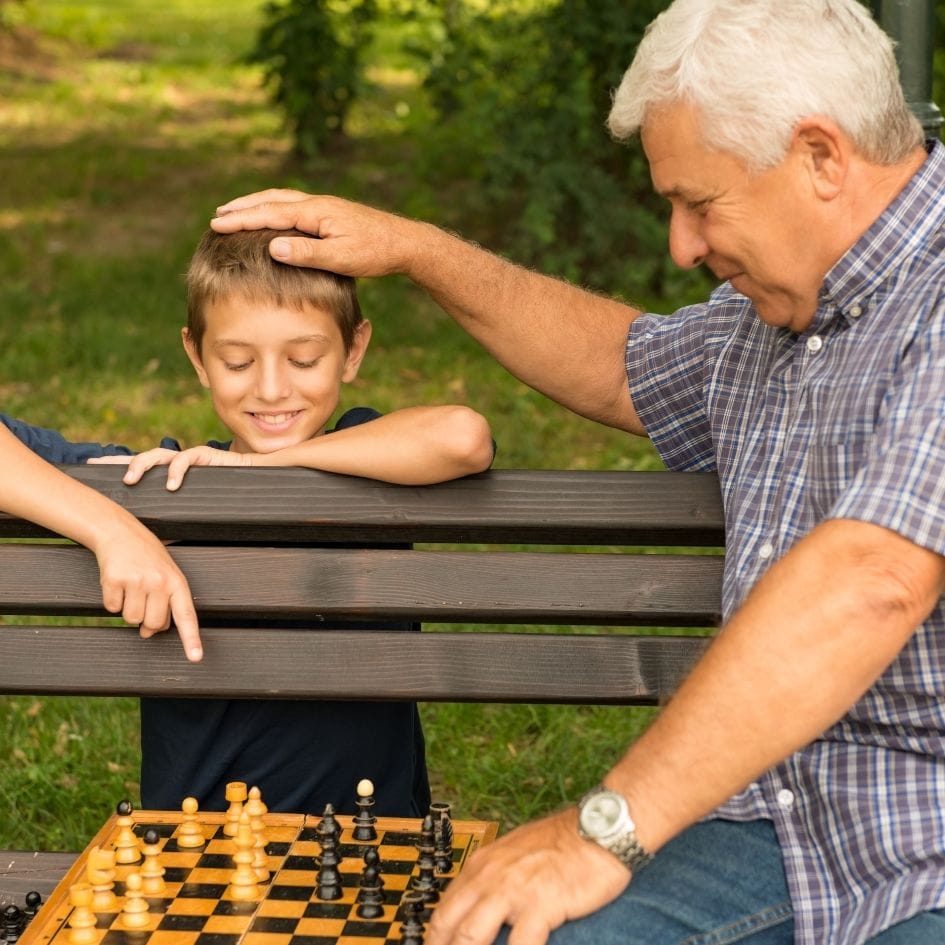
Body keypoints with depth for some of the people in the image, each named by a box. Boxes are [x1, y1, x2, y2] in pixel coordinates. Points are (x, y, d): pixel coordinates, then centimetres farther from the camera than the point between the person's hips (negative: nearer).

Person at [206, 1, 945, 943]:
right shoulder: (771, 317, 17)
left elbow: (869, 587, -28)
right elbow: (626, 371, 38)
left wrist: (606, 829, -27)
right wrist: (417, 251, 30)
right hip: (784, 819, 8)